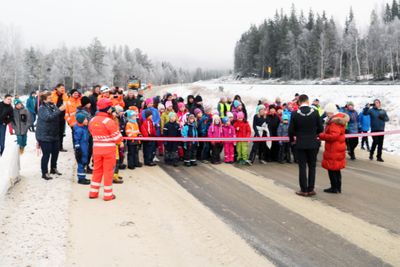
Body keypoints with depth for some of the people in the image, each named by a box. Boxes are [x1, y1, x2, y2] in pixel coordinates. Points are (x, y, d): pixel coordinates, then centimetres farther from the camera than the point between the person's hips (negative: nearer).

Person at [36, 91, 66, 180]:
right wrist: (59, 110, -32)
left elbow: (60, 118, 17)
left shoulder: (54, 106, 8)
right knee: (46, 154, -5)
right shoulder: (42, 108, -13)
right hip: (44, 135, -7)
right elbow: (48, 117, -30)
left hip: (55, 135, 7)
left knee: (55, 152, 15)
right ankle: (44, 173, 5)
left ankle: (53, 168, 35)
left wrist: (63, 110, 0)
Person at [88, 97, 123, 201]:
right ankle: (108, 194, 11)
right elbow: (118, 138, -15)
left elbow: (93, 134, 8)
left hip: (96, 149, 5)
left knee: (97, 170, 16)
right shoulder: (109, 121, -16)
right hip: (109, 150, -5)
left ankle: (93, 192, 22)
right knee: (108, 171, 5)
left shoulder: (92, 121, 3)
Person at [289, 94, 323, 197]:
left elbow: (291, 130, -5)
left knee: (302, 167, 5)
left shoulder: (295, 114, -9)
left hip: (300, 144, -1)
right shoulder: (315, 112, -7)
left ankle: (304, 190, 7)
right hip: (313, 143, 1)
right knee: (312, 166, 11)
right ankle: (310, 189, 12)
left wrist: (292, 139, 14)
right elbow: (320, 128, -2)